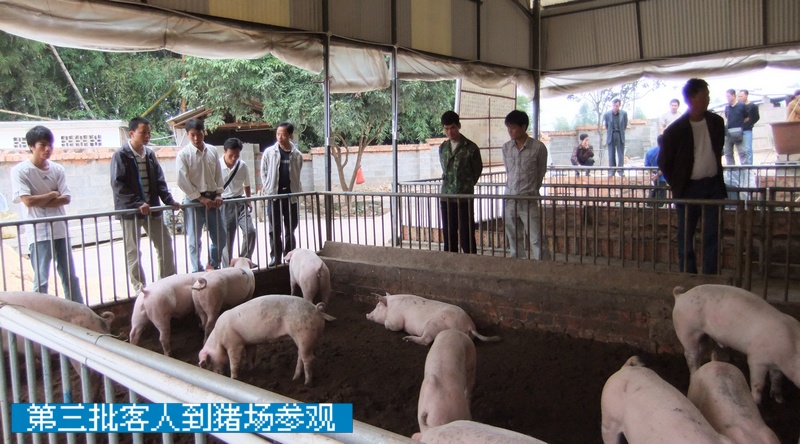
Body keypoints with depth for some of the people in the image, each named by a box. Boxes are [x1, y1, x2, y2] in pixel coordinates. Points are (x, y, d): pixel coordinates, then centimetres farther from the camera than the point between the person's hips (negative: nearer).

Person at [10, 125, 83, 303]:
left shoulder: (57, 169, 6)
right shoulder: (20, 170, -6)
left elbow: (66, 199, -1)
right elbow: (28, 201, -15)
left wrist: (40, 202, -11)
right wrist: (53, 194, -3)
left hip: (60, 230, 4)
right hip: (38, 233, -4)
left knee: (70, 276, 10)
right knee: (41, 281, 0)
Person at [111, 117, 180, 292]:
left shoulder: (150, 154, 8)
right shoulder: (120, 155, -8)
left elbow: (159, 180, 10)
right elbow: (118, 185, -15)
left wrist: (169, 200, -4)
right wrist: (138, 203, -24)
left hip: (152, 208, 6)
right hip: (130, 210, -5)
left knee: (165, 244, 9)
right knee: (133, 251, 3)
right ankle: (140, 289, 12)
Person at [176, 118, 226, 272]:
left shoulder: (212, 151, 7)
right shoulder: (183, 154, -7)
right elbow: (183, 181, -12)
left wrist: (218, 194, -1)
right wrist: (200, 198, -14)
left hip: (211, 199, 5)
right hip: (194, 201, -4)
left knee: (220, 237, 9)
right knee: (195, 240, 3)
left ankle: (212, 266, 28)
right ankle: (198, 271, 14)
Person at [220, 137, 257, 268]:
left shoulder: (242, 166, 0)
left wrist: (248, 201, 13)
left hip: (240, 202, 3)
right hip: (224, 204, -2)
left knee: (250, 231, -13)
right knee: (226, 238, 2)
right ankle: (227, 269, 13)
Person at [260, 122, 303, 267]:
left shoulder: (297, 155, 3)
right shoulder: (269, 152, 0)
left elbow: (297, 175, 9)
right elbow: (263, 172, 4)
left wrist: (298, 190, 0)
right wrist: (267, 189, -4)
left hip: (291, 195, 1)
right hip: (274, 195, -1)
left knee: (290, 230, 9)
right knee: (275, 230, 3)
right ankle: (275, 259, 10)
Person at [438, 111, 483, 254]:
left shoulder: (471, 148, -7)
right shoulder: (442, 148, 8)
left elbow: (477, 170, 4)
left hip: (464, 198, -5)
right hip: (446, 198, 5)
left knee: (467, 236, -1)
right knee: (449, 236, 10)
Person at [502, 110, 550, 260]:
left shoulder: (538, 147, -8)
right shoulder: (506, 147, 4)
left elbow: (541, 173, 4)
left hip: (529, 201, -4)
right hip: (509, 200, 4)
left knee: (537, 240, -4)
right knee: (514, 240, 12)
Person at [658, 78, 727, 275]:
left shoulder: (716, 122, 2)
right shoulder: (675, 130, -11)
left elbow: (718, 150, 17)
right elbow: (664, 162, -2)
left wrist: (716, 174, 13)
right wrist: (677, 185, -2)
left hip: (714, 186, 4)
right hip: (688, 188, -3)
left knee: (712, 236, 6)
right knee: (685, 237, 5)